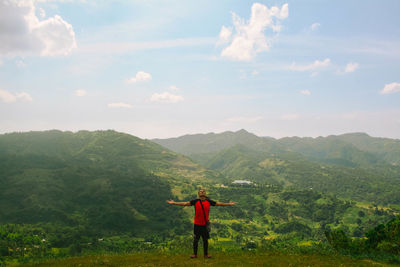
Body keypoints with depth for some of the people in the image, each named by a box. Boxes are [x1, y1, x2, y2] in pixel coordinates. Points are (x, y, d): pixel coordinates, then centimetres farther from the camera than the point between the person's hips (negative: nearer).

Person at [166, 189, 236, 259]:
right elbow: (185, 203, -2)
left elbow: (218, 203, 12)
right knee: (195, 240, 4)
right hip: (197, 224, -1)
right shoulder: (195, 201, -1)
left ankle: (206, 254, 17)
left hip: (205, 224, 1)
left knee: (205, 240, 7)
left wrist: (229, 204, 17)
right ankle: (195, 254, 15)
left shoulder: (208, 201, 4)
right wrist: (174, 203, -6)